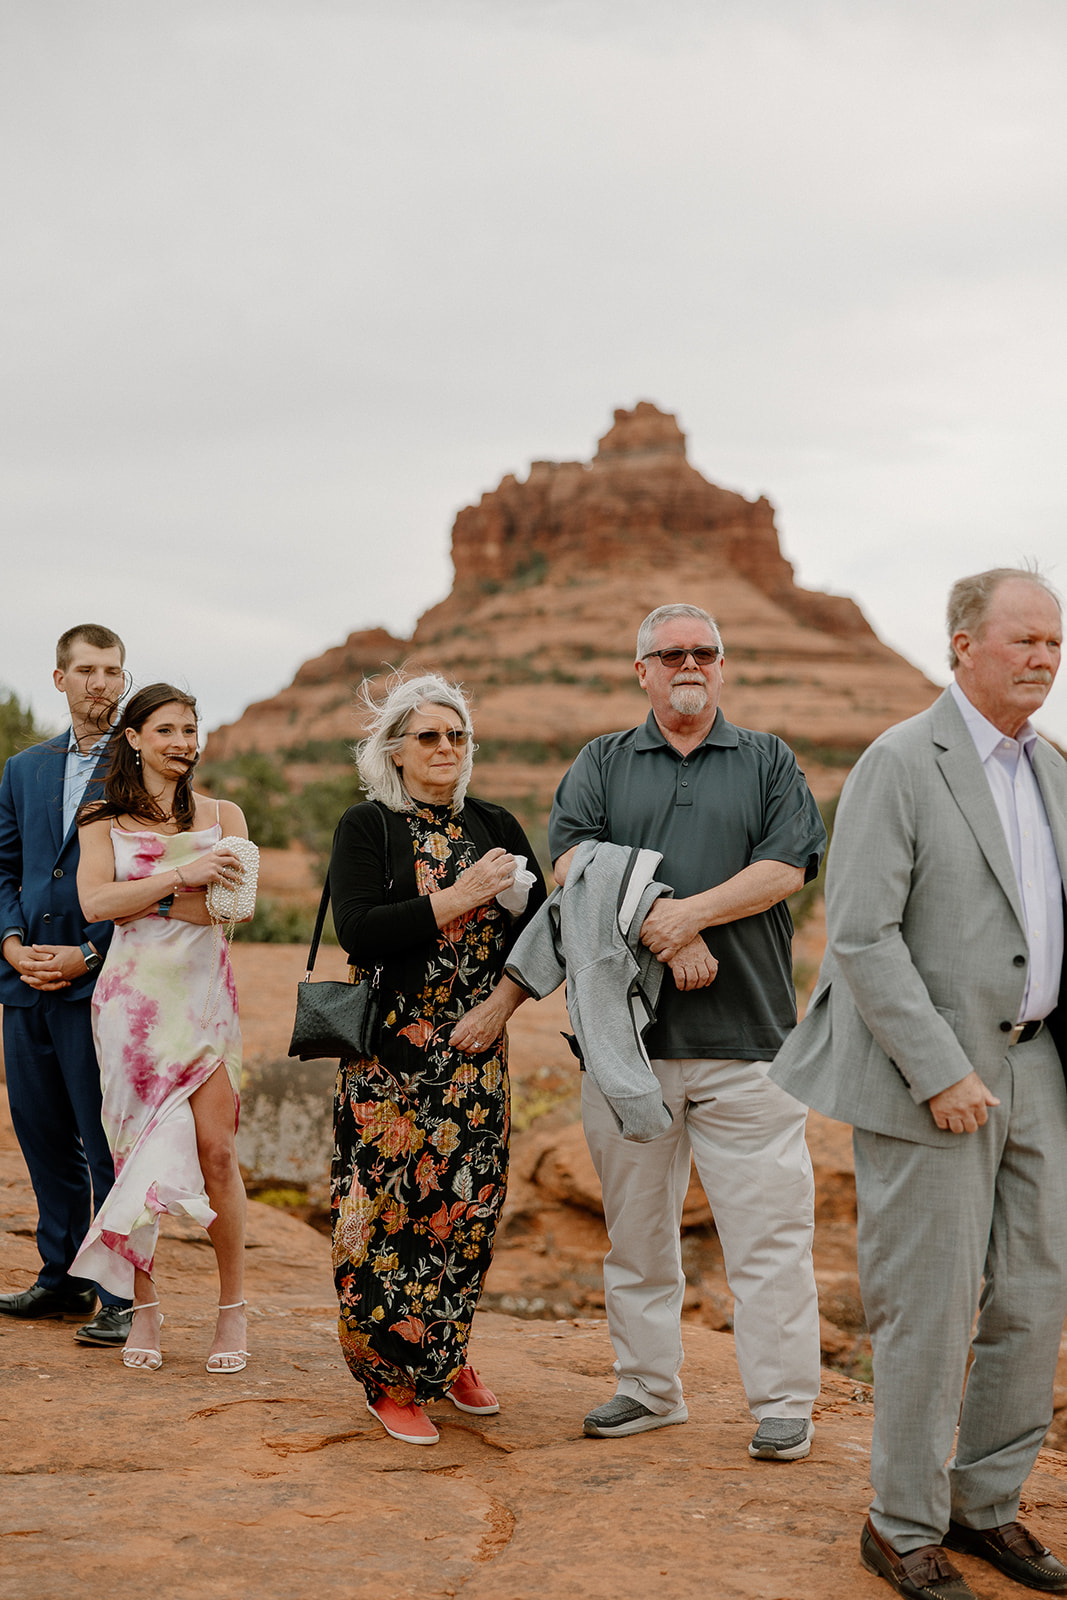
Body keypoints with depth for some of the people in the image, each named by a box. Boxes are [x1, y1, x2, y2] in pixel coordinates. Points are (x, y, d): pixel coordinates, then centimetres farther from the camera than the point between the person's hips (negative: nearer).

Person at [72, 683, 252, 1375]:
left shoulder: (223, 815, 10)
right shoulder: (103, 818, 8)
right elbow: (94, 901, -8)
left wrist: (139, 899, -12)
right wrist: (180, 876, -16)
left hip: (203, 993, 0)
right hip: (132, 997, 0)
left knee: (215, 1148, -6)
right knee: (136, 1147, 1)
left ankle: (233, 1309, 5)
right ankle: (144, 1309, 13)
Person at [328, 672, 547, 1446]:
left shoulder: (494, 826, 10)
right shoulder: (367, 827, -2)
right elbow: (360, 934, -15)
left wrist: (499, 1005, -6)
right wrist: (460, 897, -18)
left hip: (477, 1049, 4)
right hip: (393, 1054, -4)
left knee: (469, 1205, 6)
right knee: (391, 1206, -3)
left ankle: (446, 1355, 24)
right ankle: (392, 1379, 10)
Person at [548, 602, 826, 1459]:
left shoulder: (770, 762, 11)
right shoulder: (602, 764, 13)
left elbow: (788, 866, -3)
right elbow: (576, 862, -3)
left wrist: (691, 912, -17)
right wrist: (665, 930, -16)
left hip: (746, 1033, -2)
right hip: (627, 1030, 2)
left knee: (768, 1225, -2)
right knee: (636, 1224, 10)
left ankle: (785, 1401, 7)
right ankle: (649, 1387, 23)